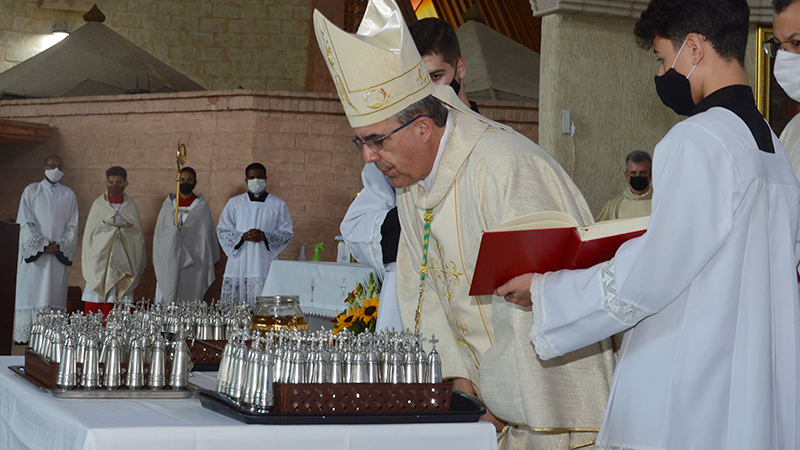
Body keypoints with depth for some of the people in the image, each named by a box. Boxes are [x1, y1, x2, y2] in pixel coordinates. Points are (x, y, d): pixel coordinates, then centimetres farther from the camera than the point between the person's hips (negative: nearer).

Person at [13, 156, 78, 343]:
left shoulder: (69, 195, 13)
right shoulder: (31, 191, 8)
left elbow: (73, 226, 9)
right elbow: (25, 223, 0)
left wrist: (60, 245, -8)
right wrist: (41, 245, -11)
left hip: (59, 255, 2)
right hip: (33, 252, -2)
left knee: (55, 292, -4)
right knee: (30, 291, -6)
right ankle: (24, 336, -6)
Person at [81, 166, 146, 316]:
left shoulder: (131, 206, 10)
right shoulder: (98, 205, 7)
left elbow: (138, 235, 13)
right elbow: (89, 234, 10)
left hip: (123, 264, 1)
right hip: (99, 263, -1)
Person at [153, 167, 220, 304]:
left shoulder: (201, 207, 4)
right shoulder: (169, 204, 9)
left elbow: (207, 237, 4)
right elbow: (159, 235, 10)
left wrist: (208, 266, 1)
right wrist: (158, 265, 2)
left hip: (193, 265, -2)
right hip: (169, 263, 2)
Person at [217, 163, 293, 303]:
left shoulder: (278, 205, 10)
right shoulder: (234, 203, 13)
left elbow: (287, 232, 8)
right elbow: (222, 230, 9)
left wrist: (265, 236, -10)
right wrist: (243, 236, -9)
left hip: (265, 267, -1)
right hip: (238, 266, 1)